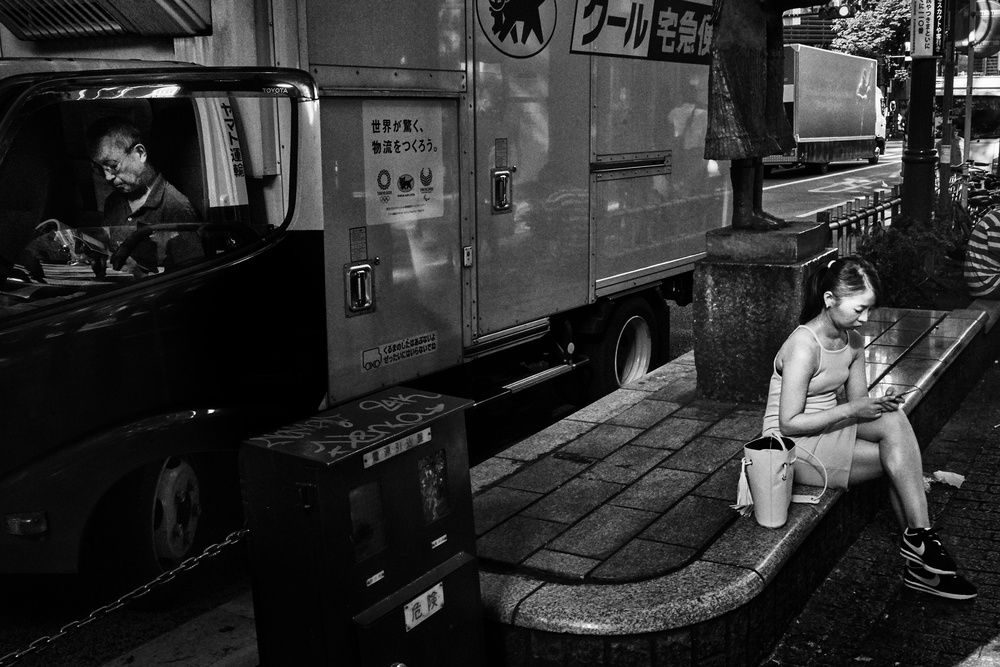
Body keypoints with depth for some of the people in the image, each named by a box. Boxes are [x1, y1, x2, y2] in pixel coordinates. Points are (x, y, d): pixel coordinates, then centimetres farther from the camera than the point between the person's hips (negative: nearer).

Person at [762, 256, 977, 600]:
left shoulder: (854, 342, 4)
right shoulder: (803, 346, -21)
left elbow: (858, 404, 7)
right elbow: (789, 423, -22)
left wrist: (879, 404, -16)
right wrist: (852, 409, -24)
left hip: (831, 431, 7)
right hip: (793, 447, -7)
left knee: (892, 418, -19)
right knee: (899, 457, -19)